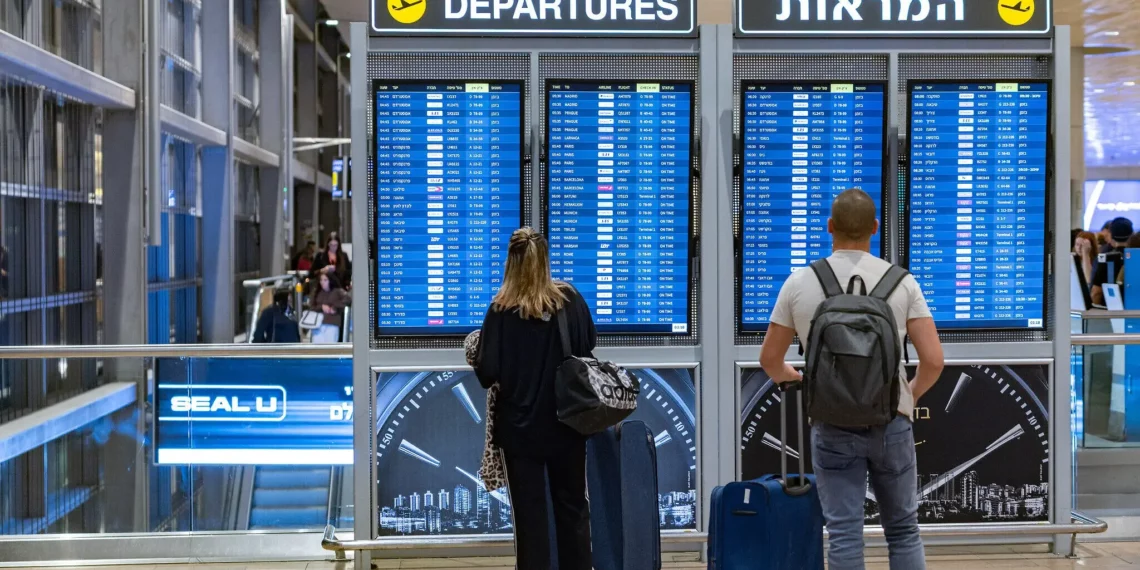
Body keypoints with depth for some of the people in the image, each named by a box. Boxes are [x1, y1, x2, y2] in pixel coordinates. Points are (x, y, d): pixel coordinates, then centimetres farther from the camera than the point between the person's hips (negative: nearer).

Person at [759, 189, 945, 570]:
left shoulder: (799, 283, 0)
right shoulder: (902, 282, -1)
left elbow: (770, 359, 8)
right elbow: (933, 360, -5)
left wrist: (794, 380, 30)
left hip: (831, 425, 0)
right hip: (890, 422, 1)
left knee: (843, 534, 1)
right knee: (903, 530, 13)